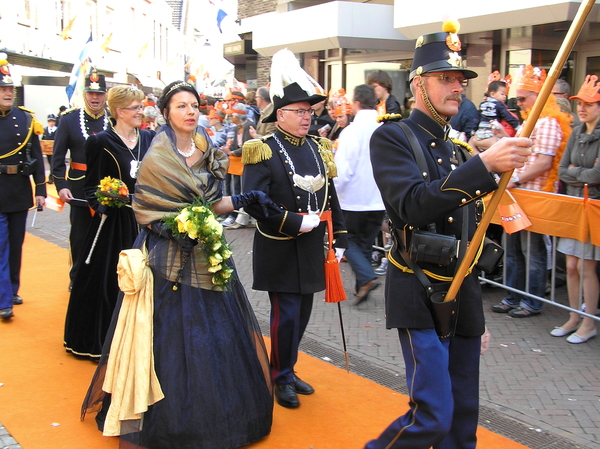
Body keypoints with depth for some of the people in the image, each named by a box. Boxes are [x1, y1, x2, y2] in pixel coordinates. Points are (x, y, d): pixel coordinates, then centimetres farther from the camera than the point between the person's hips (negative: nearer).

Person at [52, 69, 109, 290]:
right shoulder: (69, 120, 1)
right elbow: (58, 157, 1)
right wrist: (61, 186, -9)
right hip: (79, 189, 0)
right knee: (79, 235, 9)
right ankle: (77, 277, 24)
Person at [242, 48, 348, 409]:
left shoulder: (319, 148, 11)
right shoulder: (263, 152, -10)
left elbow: (331, 196, 15)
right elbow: (253, 203, -18)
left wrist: (340, 237, 11)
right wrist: (295, 222, -22)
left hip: (312, 249, 6)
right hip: (280, 250, -6)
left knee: (302, 313, 14)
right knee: (286, 314, -1)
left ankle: (289, 369, 31)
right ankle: (281, 378, 16)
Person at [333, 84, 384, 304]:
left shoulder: (350, 131, -16)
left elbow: (342, 170, -17)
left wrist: (333, 194, -4)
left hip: (354, 198, -5)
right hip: (379, 198, 5)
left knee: (349, 239, 12)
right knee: (366, 243, 18)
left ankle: (367, 278, -8)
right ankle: (362, 286, 23)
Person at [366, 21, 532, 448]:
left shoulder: (460, 150, 14)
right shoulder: (392, 137, -7)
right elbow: (414, 206, -25)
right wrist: (484, 165, -33)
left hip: (464, 296, 7)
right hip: (420, 296, -7)